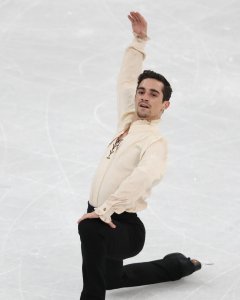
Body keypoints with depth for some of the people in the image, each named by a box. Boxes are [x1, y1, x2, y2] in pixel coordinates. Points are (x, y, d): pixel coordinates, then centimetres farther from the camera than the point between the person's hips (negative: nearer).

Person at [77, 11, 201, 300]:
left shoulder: (155, 142, -15)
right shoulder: (129, 123, 6)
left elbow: (144, 177, -33)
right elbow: (126, 80, 16)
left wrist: (105, 209, -36)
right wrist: (139, 41, 13)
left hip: (122, 225, -9)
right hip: (100, 214, 9)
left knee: (90, 228, -39)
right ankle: (179, 265, 44)